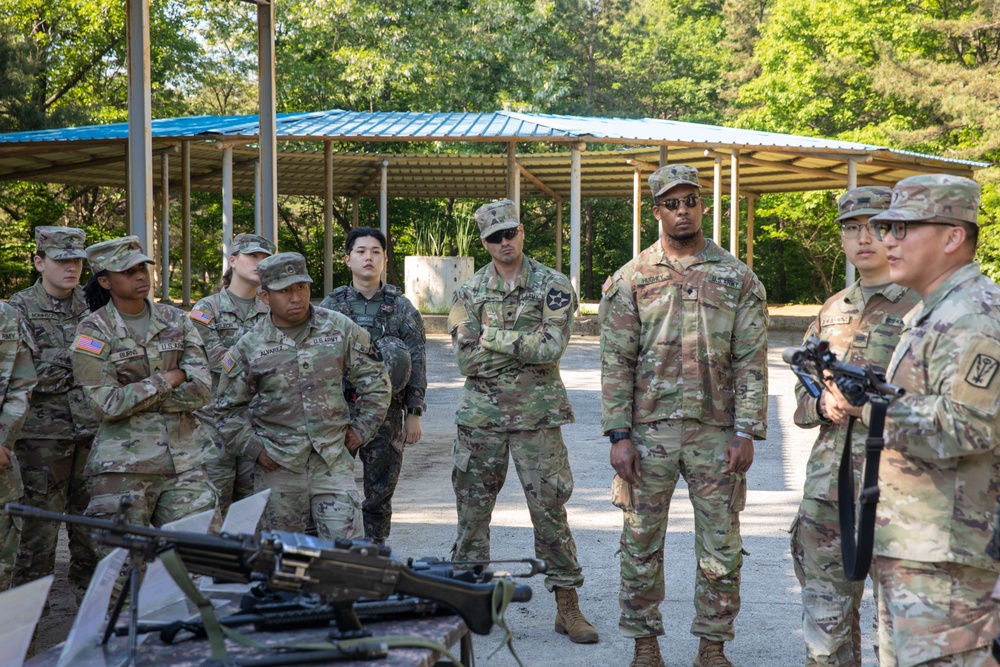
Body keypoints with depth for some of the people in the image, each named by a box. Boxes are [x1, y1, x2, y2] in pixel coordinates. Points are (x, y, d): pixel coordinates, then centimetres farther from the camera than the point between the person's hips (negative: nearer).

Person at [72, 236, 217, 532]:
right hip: (124, 462, -3)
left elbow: (202, 390, -3)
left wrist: (135, 396, -8)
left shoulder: (176, 320, 8)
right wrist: (168, 379, -7)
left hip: (186, 460, 3)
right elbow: (108, 405, -12)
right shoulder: (94, 331, -2)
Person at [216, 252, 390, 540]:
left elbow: (375, 379, 11)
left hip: (333, 463, 0)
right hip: (278, 468, 0)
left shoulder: (340, 329, 2)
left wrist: (361, 429, 6)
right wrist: (255, 448, 0)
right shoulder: (250, 347, 0)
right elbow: (229, 409, 9)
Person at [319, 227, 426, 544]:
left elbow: (416, 363, 4)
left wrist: (414, 414, -1)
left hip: (386, 412, 0)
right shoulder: (330, 305, 6)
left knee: (380, 491, 6)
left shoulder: (402, 307, 6)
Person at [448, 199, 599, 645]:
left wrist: (494, 337, -12)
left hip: (535, 415, -3)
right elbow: (466, 360, -4)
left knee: (549, 508, 0)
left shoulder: (552, 286, -2)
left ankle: (567, 605, 10)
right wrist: (525, 345, -12)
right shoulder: (470, 293, 6)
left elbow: (552, 347, -15)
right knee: (472, 508, 8)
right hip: (481, 414, 3)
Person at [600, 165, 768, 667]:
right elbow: (616, 362, 0)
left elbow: (751, 361, 1)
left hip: (716, 432, 0)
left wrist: (746, 432, -7)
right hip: (648, 432, 0)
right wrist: (618, 434, -7)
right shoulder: (630, 280, 2)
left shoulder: (738, 278, 4)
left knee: (721, 548, 6)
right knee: (641, 544, 7)